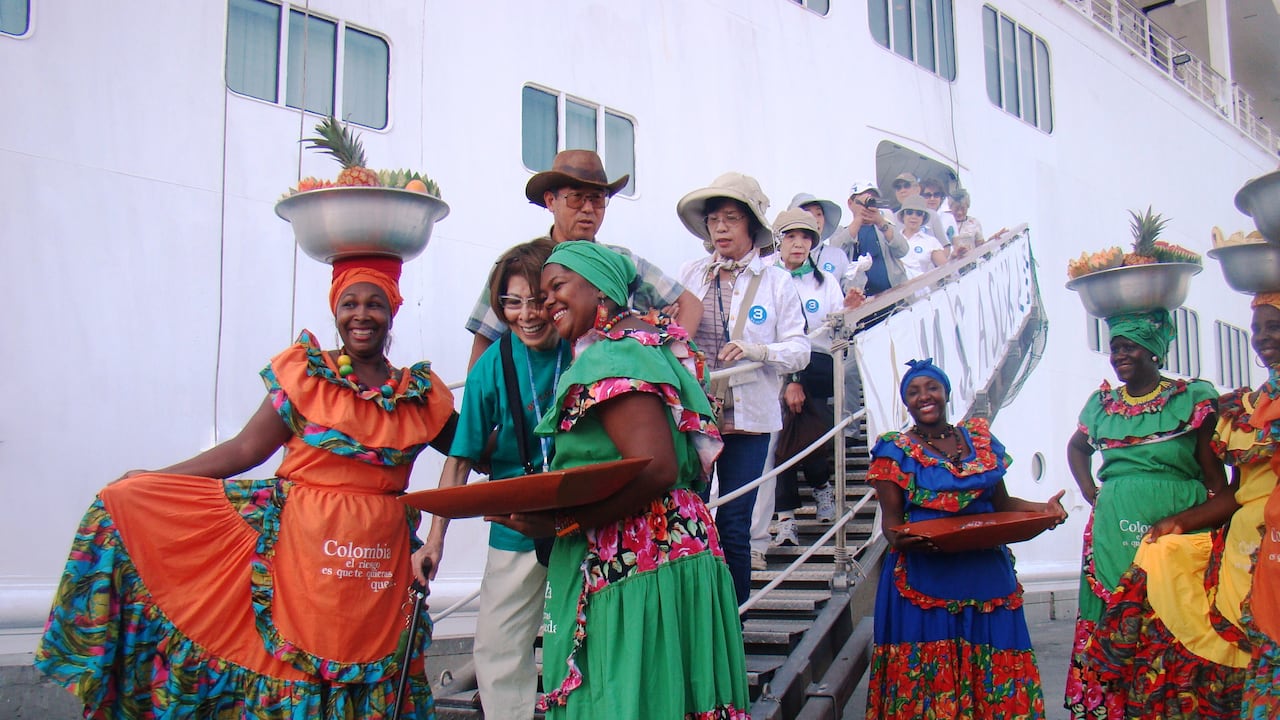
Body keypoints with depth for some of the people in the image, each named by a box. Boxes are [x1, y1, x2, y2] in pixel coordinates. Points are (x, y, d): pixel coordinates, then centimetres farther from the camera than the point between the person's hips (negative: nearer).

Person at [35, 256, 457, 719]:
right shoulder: (305, 373, 2)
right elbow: (246, 449, 1)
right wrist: (155, 479, 0)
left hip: (382, 556, 1)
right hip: (304, 542, -1)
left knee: (368, 681, 6)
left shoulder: (421, 395, 8)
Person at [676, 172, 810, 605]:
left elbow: (799, 351, 0)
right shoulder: (690, 276, 11)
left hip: (747, 419, -1)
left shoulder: (776, 282, 5)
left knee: (733, 528, 1)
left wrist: (755, 351, -18)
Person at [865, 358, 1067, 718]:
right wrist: (898, 538, -24)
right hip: (924, 577, -3)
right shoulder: (895, 451, 4)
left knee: (993, 675, 3)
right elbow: (891, 519, -2)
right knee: (926, 676, -5)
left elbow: (1001, 503, 16)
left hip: (987, 573, 3)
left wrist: (1041, 507, -2)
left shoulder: (980, 438, 13)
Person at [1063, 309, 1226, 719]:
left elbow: (1214, 473, 0)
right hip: (1114, 529, 4)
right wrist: (1089, 492, 17)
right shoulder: (1102, 403, 14)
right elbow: (1076, 448, 33)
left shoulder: (1193, 398, 2)